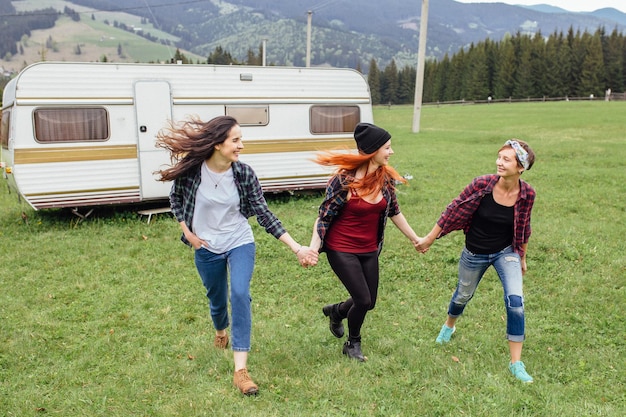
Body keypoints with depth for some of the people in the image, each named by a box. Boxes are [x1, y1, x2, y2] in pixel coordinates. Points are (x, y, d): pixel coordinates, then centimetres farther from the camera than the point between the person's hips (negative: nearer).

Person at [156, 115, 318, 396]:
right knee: (216, 299, 17)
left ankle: (240, 370, -16)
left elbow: (264, 215, -12)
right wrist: (187, 233, -4)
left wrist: (297, 248, -16)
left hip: (240, 243, -1)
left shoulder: (244, 174, -15)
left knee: (240, 293, -22)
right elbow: (175, 198, 4)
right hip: (206, 249, 1)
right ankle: (221, 330, 56)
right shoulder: (191, 170, -16)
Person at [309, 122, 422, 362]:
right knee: (363, 300, -6)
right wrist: (313, 248, -23)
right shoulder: (343, 180, -20)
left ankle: (335, 311, 45)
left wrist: (415, 239, 18)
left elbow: (394, 212, 11)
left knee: (369, 302, 11)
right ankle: (352, 344, 25)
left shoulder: (386, 178, -4)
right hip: (342, 250, -6)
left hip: (369, 250, 6)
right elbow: (324, 217, -13)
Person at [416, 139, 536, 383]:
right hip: (475, 254, 0)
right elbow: (454, 211, -13)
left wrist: (522, 257, 13)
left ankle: (516, 363, 2)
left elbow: (523, 228, 2)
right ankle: (449, 326, 55)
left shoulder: (527, 194, -16)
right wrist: (429, 239, -7)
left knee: (515, 301, -15)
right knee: (463, 295, 20)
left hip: (506, 252, 0)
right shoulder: (482, 185, -23)